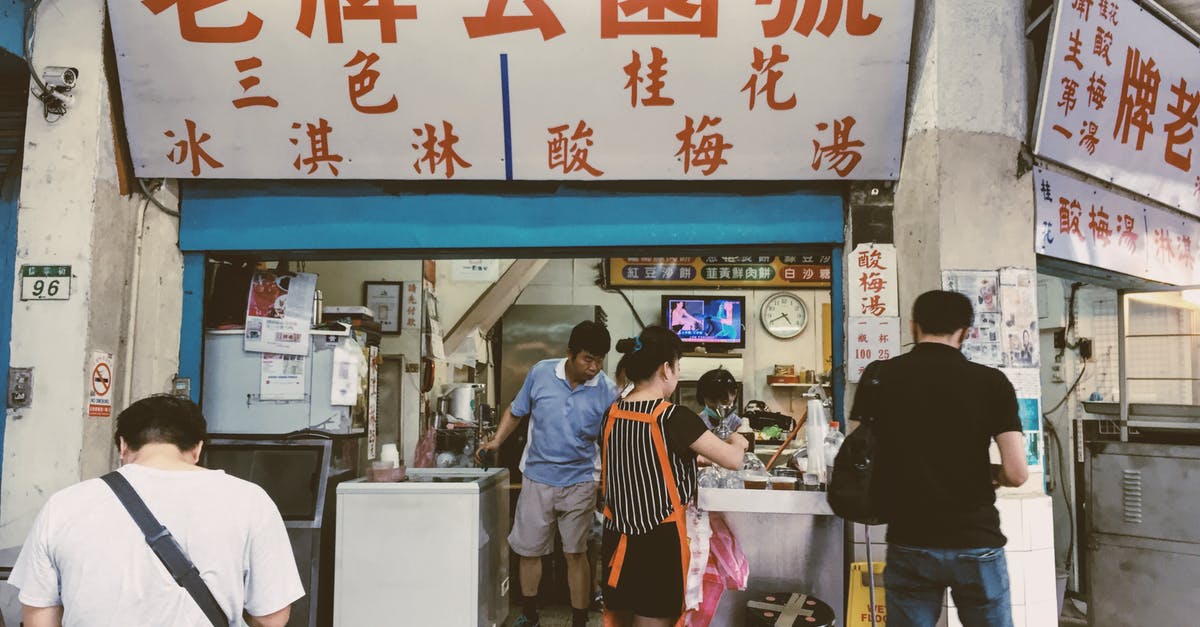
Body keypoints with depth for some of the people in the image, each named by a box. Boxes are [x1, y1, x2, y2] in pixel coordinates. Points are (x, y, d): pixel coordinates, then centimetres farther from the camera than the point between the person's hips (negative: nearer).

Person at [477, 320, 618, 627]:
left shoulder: (607, 390, -10)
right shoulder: (541, 372, -7)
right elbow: (516, 411, 7)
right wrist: (496, 441, -4)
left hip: (579, 481, -2)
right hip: (537, 477, 2)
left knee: (575, 554, 4)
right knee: (528, 549, 12)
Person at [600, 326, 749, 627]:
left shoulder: (613, 414, 2)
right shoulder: (674, 417, -16)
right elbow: (734, 461, -10)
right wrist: (736, 442, 11)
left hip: (617, 539, 6)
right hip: (659, 541, -6)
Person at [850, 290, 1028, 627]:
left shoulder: (878, 376, -2)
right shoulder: (991, 381, -5)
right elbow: (1016, 473, -9)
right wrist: (983, 473, 12)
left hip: (909, 544, 1)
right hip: (976, 544, -1)